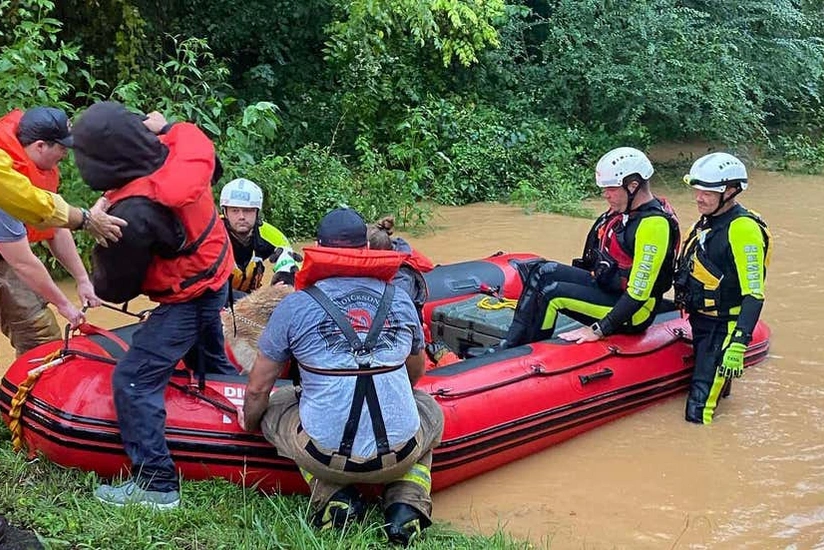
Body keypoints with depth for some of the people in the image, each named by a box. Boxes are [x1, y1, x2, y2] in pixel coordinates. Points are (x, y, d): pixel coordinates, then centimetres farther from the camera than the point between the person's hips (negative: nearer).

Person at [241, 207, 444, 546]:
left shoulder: (294, 306, -1)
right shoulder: (400, 300, 7)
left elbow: (257, 390, 6)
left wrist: (248, 423, 29)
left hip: (324, 457, -2)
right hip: (401, 454, 2)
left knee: (272, 409, 27)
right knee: (430, 410, 34)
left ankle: (333, 497, 8)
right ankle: (408, 503, 10)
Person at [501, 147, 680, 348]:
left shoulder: (653, 224, -24)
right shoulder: (625, 209, 4)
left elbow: (639, 293, -26)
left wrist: (599, 330, -25)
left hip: (632, 312, -9)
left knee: (551, 293, -21)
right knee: (543, 272, -2)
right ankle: (510, 348, -4)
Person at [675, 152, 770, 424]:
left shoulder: (743, 229, -18)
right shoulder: (708, 222, 11)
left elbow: (754, 294, -24)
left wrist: (738, 344, -31)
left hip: (723, 328, -9)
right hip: (700, 322, 9)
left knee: (698, 413, -15)